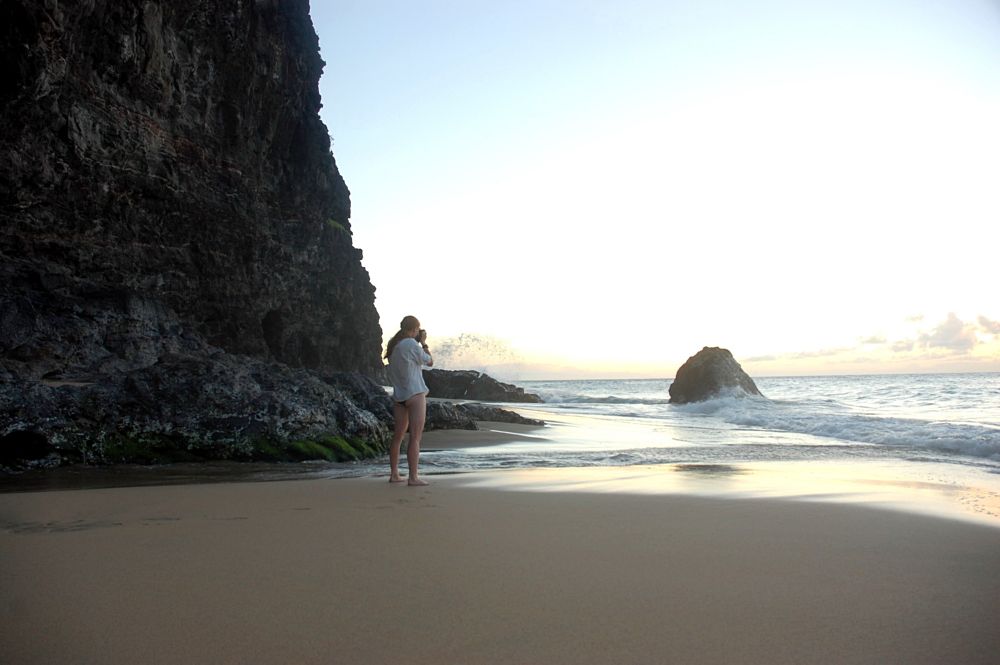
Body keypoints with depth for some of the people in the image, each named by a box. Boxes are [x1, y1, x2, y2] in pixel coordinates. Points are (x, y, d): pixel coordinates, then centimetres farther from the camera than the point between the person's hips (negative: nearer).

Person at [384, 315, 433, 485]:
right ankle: (413, 477, -5)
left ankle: (394, 474, 16)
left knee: (398, 436, 12)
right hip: (415, 394, -8)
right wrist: (424, 343, 7)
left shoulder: (393, 345, 10)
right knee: (415, 437, -5)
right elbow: (430, 362, -2)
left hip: (399, 395, 8)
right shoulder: (411, 344, -12)